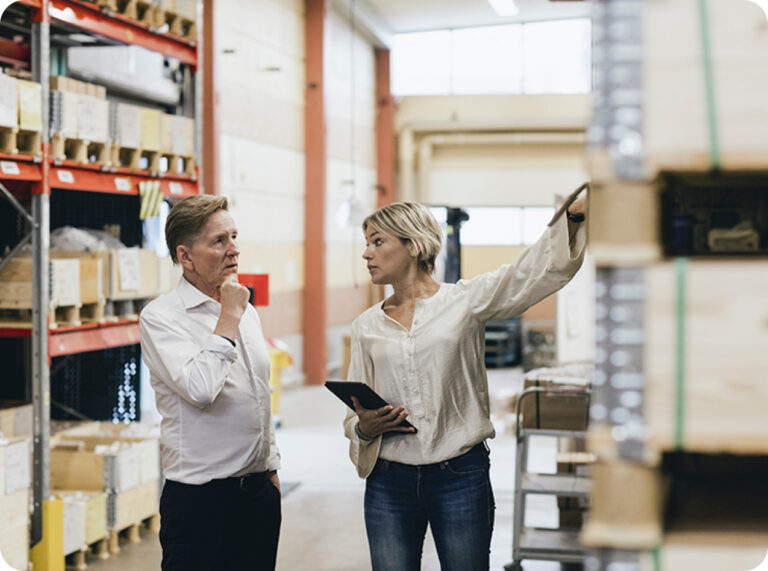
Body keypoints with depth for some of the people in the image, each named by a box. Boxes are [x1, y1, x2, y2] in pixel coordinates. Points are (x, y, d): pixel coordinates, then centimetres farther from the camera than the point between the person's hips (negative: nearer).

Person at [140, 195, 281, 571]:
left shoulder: (246, 311, 13)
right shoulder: (160, 317, -10)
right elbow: (200, 389, -25)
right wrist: (229, 318, -17)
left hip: (260, 490, 7)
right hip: (201, 498, -7)